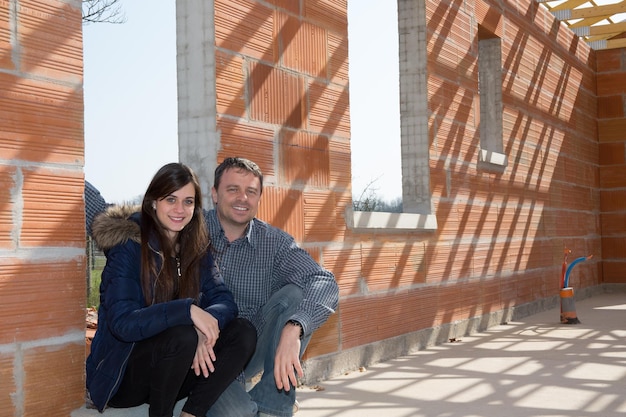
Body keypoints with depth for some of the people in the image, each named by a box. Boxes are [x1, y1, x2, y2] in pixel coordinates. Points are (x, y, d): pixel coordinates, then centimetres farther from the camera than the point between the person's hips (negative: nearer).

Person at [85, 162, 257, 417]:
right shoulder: (128, 245, -14)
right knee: (183, 336, -33)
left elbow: (224, 301, -6)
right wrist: (187, 310, -34)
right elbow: (122, 322, -24)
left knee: (243, 332, -14)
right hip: (123, 372, -5)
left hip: (171, 373, 6)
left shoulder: (196, 248, 4)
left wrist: (207, 325, -29)